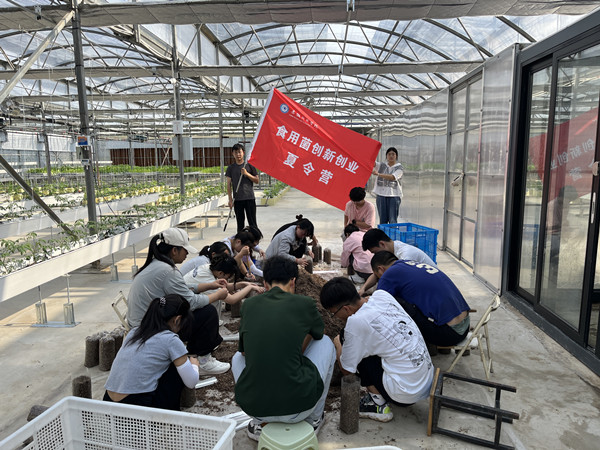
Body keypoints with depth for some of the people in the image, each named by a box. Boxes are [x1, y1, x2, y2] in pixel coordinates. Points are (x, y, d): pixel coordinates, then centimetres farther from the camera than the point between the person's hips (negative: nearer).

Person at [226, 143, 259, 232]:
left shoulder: (249, 165, 3)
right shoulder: (231, 168, 6)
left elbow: (256, 180, 4)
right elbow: (229, 184, 5)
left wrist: (246, 174, -11)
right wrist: (230, 199, -2)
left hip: (249, 198, -1)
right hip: (237, 199, 1)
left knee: (252, 222, 1)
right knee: (240, 223, 8)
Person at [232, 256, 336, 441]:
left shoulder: (249, 304, 3)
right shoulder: (304, 303, -2)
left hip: (252, 406, 3)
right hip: (297, 408, -2)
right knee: (326, 343, 20)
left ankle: (259, 423, 24)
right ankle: (314, 418, 29)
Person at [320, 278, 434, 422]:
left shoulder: (356, 322, -19)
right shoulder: (382, 295, 0)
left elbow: (346, 369, -6)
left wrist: (338, 344, 12)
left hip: (406, 395, -8)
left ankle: (378, 405, 3)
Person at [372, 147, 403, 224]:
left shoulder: (399, 168, 2)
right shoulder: (381, 165, 12)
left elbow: (393, 177, -15)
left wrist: (378, 174, -24)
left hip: (394, 195, -2)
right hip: (381, 195, 3)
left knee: (393, 221, -4)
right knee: (382, 220, 6)